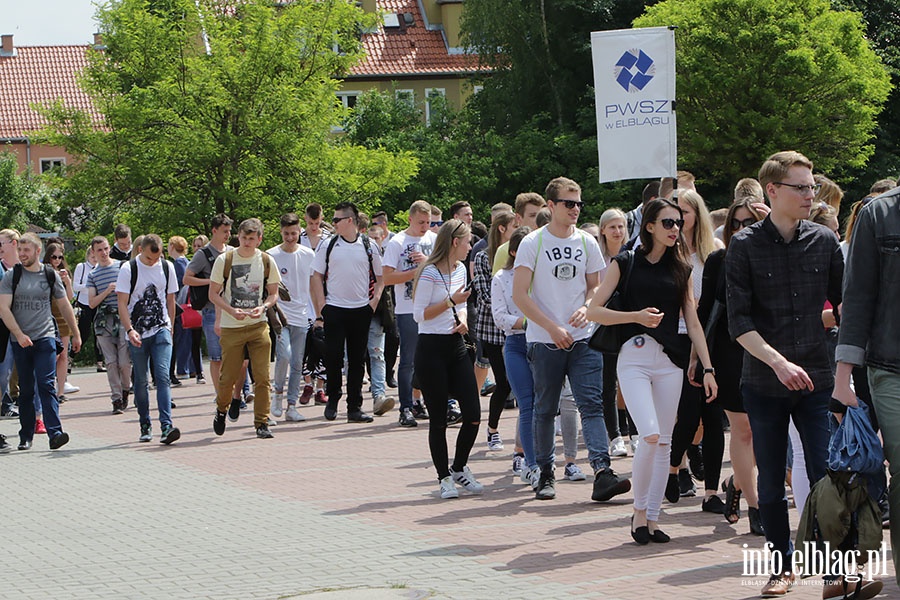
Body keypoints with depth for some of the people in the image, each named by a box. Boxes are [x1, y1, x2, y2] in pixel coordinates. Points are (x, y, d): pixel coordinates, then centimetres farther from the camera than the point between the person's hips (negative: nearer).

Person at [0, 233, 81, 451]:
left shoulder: (50, 276, 7)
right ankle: (26, 437, 15)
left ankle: (55, 433, -18)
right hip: (20, 341, 1)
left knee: (46, 386, -12)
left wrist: (76, 334, 17)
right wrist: (19, 334, -15)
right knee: (26, 390, 6)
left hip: (45, 338, -1)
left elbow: (64, 306, 16)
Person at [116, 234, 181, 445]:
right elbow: (122, 303, -8)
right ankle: (145, 426, 19)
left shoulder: (167, 267, 5)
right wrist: (129, 330, -19)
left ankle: (166, 426, -21)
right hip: (137, 333, -1)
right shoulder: (128, 269, -6)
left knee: (163, 376, -13)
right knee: (141, 381, 5)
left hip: (161, 330, 1)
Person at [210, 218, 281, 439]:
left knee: (262, 377, -6)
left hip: (258, 325, 1)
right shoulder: (224, 260, -2)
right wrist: (232, 311, -14)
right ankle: (221, 409, 31)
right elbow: (214, 293, 1)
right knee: (228, 376, 2)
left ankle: (262, 423, 1)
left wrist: (263, 307, -10)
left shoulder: (267, 261, 3)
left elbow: (273, 293, 11)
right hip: (231, 327, -1)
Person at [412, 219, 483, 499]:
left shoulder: (460, 270, 12)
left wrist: (462, 319, 2)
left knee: (473, 415, 0)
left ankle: (459, 468, 20)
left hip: (456, 347, 7)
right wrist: (451, 302, -17)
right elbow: (419, 315, -13)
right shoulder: (429, 273, -12)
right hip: (432, 349, -7)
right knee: (438, 420, 0)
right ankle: (445, 478, 11)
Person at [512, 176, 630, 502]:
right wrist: (553, 328, -14)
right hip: (544, 341, -2)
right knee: (545, 409, 6)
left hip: (583, 339, 2)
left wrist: (585, 308, -5)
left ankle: (602, 472, -20)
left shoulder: (587, 242, 9)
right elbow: (520, 295, -7)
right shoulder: (533, 243, -3)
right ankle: (545, 473, 18)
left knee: (592, 405, -10)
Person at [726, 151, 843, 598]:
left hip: (816, 380, 1)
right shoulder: (745, 246, -4)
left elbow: (844, 303, 11)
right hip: (764, 382, -1)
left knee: (827, 477, -4)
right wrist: (779, 362, -19)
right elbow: (739, 321, -7)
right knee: (771, 483, 7)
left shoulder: (824, 241, 3)